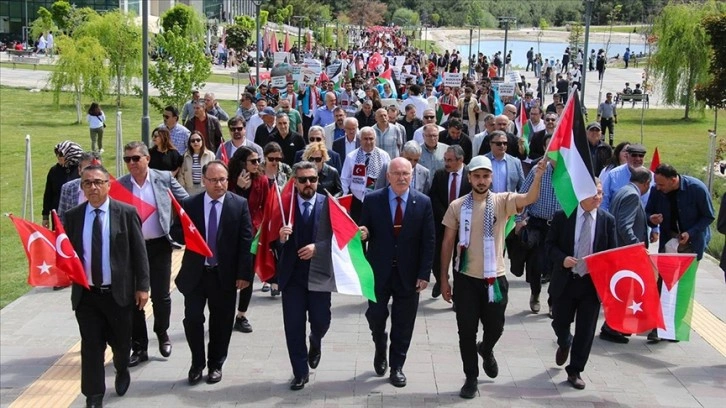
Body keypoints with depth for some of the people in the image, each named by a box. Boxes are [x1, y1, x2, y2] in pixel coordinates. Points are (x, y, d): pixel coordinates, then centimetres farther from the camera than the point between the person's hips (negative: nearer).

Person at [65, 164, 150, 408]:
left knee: (121, 341, 14)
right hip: (86, 294, 1)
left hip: (119, 292, -1)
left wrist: (142, 286, -7)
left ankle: (122, 371, 46)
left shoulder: (126, 213, -6)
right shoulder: (73, 216, 2)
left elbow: (138, 252, -4)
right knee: (91, 346, 3)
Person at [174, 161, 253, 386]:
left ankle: (215, 365, 26)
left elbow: (246, 241, -5)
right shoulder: (189, 204, -1)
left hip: (224, 274, -1)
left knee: (221, 322, 9)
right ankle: (197, 363, 21)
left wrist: (244, 273, -9)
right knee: (192, 319, 0)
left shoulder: (239, 204, -4)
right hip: (195, 273, 1)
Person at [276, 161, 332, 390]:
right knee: (293, 326, 2)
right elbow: (274, 242, -1)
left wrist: (317, 247, -20)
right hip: (292, 274, 0)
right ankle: (300, 373, 16)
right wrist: (281, 238, -22)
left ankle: (315, 343, 42)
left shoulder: (329, 205, -2)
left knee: (320, 321, 5)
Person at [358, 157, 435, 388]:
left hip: (408, 273, 0)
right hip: (379, 271, 0)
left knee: (403, 324, 7)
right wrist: (363, 234, -20)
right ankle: (380, 350, 38)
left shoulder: (423, 203, -3)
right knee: (375, 316, 7)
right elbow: (365, 231, 5)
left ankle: (396, 367, 22)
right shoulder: (372, 200, -2)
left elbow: (428, 242, -3)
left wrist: (424, 274, -7)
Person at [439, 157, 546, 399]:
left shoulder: (502, 201, -5)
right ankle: (471, 378, 21)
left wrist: (538, 177, -44)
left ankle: (486, 350, 47)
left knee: (495, 328, 12)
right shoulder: (457, 206, -3)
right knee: (467, 331, 5)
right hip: (466, 278, 0)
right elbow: (447, 243, 2)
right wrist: (443, 278, 1)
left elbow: (529, 199, -24)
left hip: (494, 278, 0)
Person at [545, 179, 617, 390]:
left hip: (593, 282, 0)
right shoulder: (562, 216, -4)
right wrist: (562, 258, -17)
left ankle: (575, 371, 17)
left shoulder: (607, 220, -1)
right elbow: (549, 244, 1)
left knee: (586, 330, 2)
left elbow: (612, 252, 3)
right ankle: (564, 344, 48)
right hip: (565, 281, 0)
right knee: (560, 322, 12)